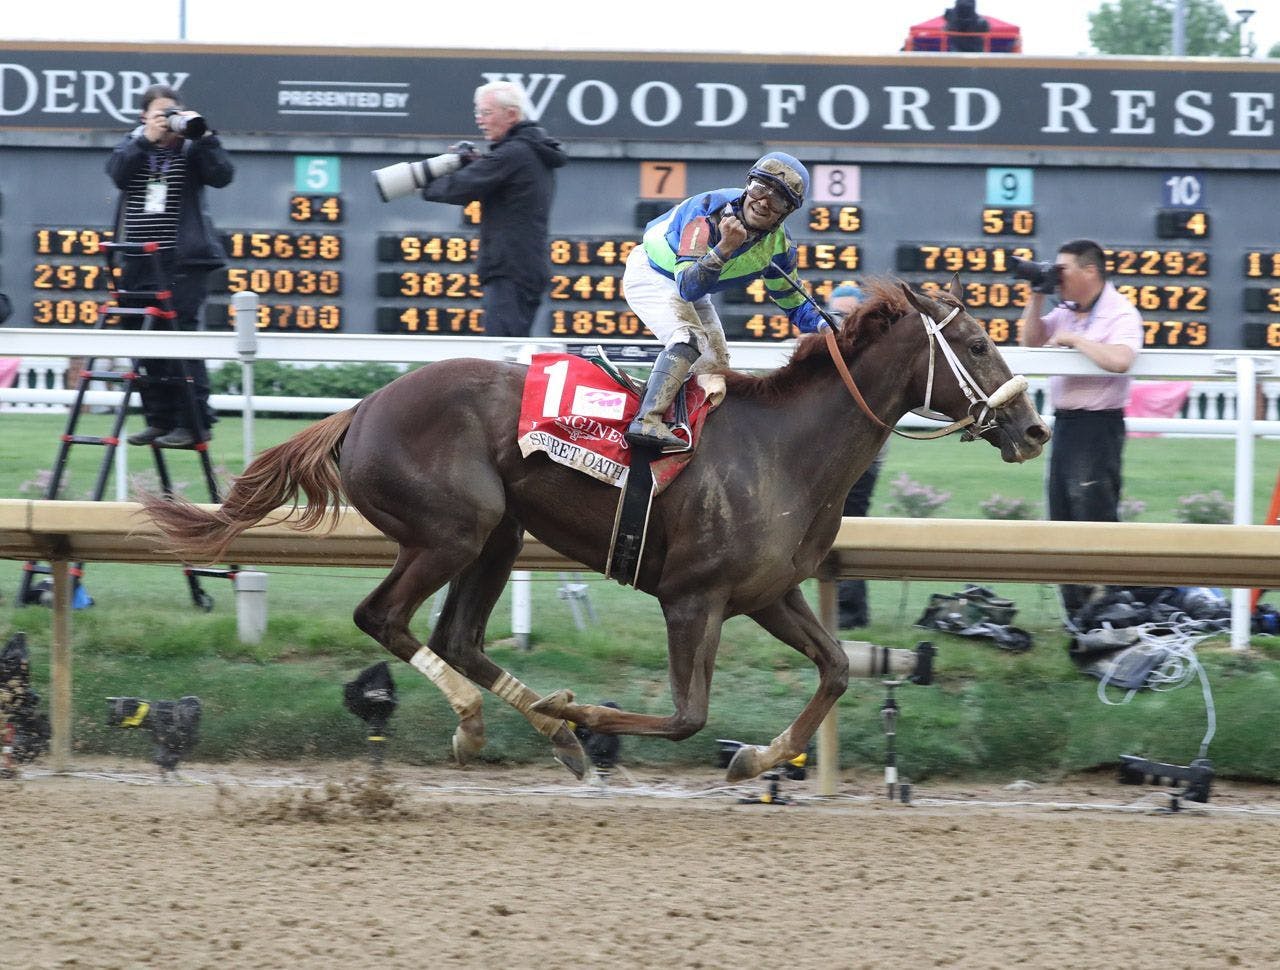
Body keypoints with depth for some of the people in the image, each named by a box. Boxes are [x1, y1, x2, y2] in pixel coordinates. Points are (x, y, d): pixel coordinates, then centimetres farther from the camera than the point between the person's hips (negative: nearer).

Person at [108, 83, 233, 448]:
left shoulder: (190, 149, 3)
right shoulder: (133, 145, 13)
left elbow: (222, 175, -11)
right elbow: (118, 172, -6)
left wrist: (203, 136, -16)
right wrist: (146, 140, -14)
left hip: (183, 261, -4)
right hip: (140, 263, 4)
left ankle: (193, 422, -9)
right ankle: (160, 420, 13)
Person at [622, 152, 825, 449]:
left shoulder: (778, 244, -14)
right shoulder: (707, 212, -34)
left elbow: (792, 302, 1)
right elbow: (688, 287, -40)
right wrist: (724, 249, -54)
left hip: (694, 292, 8)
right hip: (650, 276, -8)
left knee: (716, 366, 9)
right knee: (690, 337, -30)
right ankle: (647, 422, -41)